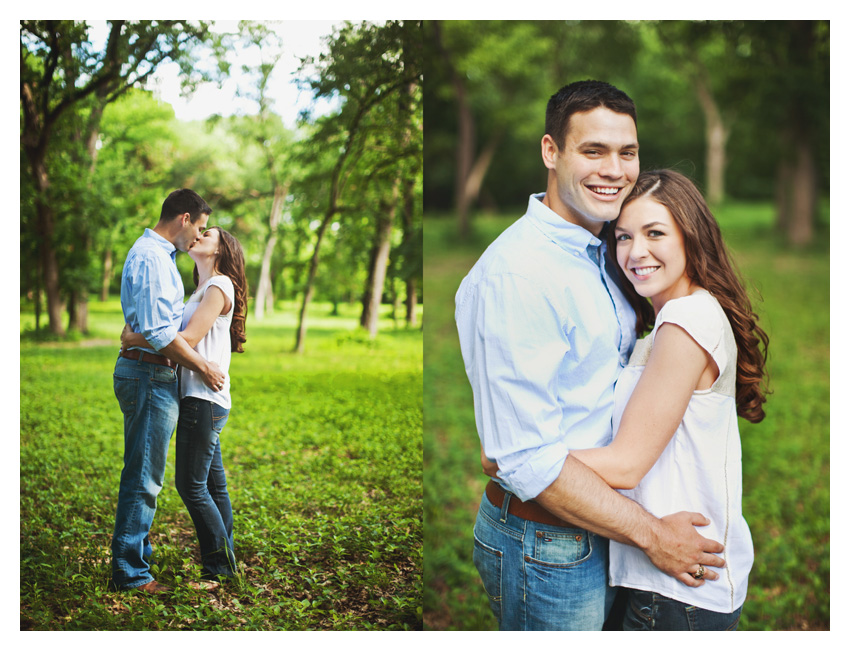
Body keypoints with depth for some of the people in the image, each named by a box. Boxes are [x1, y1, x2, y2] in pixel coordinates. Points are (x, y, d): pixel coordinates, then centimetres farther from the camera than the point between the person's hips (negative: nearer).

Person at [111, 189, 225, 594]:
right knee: (143, 477, -5)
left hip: (149, 374, 11)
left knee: (142, 474, 17)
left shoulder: (156, 254, 19)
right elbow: (158, 333, -23)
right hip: (150, 375, -11)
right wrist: (203, 367, -14)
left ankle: (136, 557, 27)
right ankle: (130, 573, 2)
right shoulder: (151, 258, -16)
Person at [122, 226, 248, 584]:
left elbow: (189, 339, -16)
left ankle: (220, 566, 2)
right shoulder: (202, 290, 22)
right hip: (200, 398, 9)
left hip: (204, 399, -9)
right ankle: (225, 563, 18)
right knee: (213, 484, 11)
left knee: (191, 485, -6)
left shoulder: (220, 285, -8)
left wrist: (136, 338, -12)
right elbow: (179, 336, 13)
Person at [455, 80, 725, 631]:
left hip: (601, 527, 9)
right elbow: (527, 458, -26)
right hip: (546, 545, -8)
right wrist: (650, 533, -19)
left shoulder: (601, 257, 7)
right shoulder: (515, 275, -23)